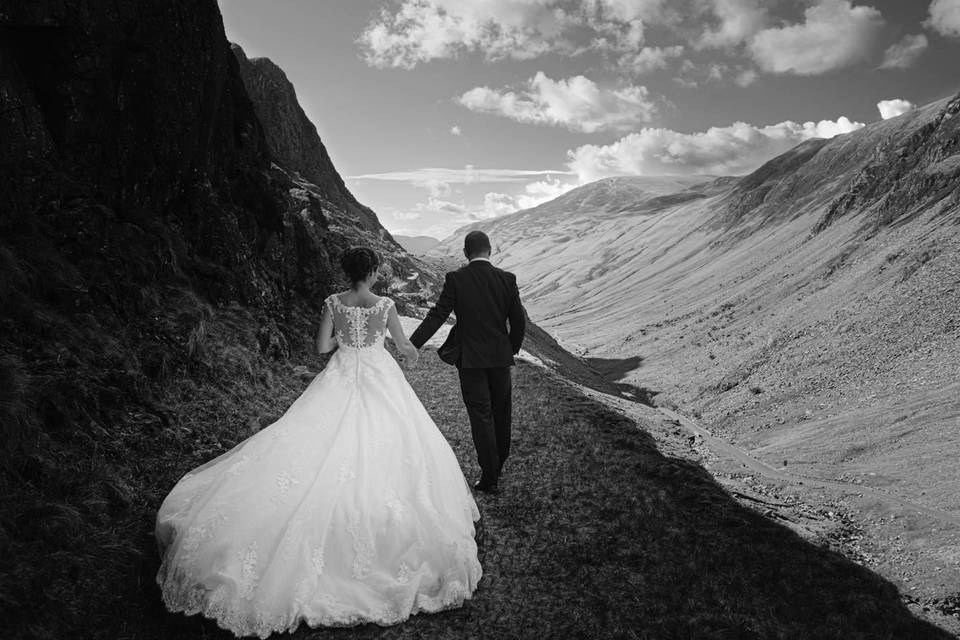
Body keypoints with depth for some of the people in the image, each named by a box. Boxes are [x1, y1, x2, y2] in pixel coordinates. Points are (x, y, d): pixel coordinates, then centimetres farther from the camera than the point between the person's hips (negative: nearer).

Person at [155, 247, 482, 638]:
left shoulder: (333, 304, -4)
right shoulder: (385, 305, -9)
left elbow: (322, 346, -2)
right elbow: (403, 343, 3)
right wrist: (409, 350, 25)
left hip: (341, 378, 2)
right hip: (379, 379, -2)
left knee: (326, 441, 9)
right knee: (385, 443, 9)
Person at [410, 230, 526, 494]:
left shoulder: (456, 279, -10)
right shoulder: (506, 279, -3)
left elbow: (437, 316, -14)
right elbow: (519, 321, -1)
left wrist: (411, 346, -11)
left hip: (470, 358, -2)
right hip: (500, 356, 3)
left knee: (481, 416, 4)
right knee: (501, 413, 19)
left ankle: (490, 477, 9)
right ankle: (498, 464, 37)